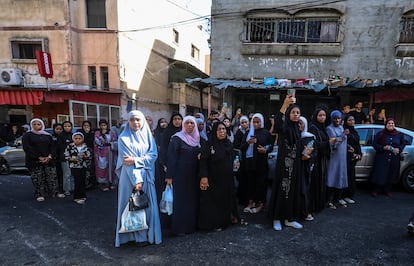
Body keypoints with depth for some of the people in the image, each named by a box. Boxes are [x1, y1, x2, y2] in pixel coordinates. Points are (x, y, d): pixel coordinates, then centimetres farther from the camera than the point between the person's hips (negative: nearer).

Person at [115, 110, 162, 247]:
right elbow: (127, 161, -11)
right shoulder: (123, 138, -4)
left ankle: (148, 234, 21)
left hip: (146, 176, 3)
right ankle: (132, 234, 19)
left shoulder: (148, 136, 7)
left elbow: (153, 155, -2)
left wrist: (135, 160, -16)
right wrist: (136, 180, -17)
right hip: (130, 176, -3)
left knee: (147, 205, 8)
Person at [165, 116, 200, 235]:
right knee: (181, 200, 2)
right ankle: (179, 227, 16)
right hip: (180, 174, -6)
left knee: (193, 199, 11)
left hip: (194, 175, 6)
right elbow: (171, 157, -12)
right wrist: (169, 175, -16)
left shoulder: (197, 139, 11)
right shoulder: (177, 138, -7)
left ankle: (192, 224, 27)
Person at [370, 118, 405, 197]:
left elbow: (403, 144, 14)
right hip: (382, 158, -3)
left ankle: (387, 190, 24)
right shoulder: (380, 134, -2)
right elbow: (375, 144, -2)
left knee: (391, 175, 8)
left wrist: (399, 149, -6)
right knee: (380, 174, -2)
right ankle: (376, 190, 12)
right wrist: (384, 147, -17)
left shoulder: (399, 134, 7)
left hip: (394, 159, 3)